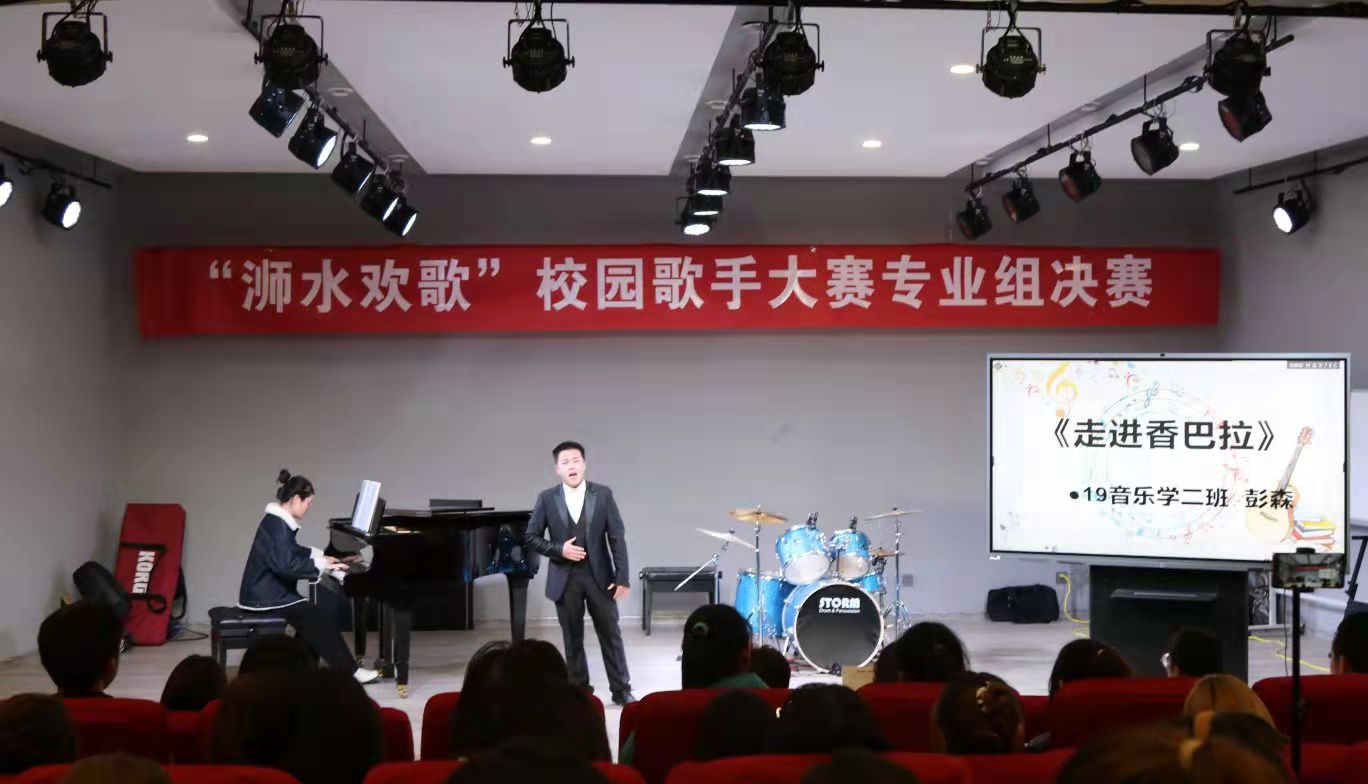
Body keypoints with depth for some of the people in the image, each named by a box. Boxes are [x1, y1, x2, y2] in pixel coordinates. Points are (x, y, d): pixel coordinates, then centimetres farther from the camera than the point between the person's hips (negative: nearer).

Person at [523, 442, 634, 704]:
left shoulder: (603, 495, -1)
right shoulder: (547, 498, 0)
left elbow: (617, 538, -3)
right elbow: (531, 537, 2)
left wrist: (622, 578, -9)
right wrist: (559, 549, -14)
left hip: (599, 575, 0)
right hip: (565, 578, 0)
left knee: (611, 635, 5)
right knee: (573, 639, 7)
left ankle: (622, 690, 15)